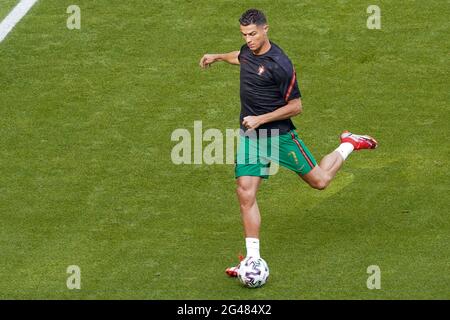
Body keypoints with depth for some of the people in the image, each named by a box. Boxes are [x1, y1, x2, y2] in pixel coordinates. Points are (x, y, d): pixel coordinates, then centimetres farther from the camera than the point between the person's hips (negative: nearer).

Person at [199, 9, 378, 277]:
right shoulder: (248, 51, 2)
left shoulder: (280, 65, -21)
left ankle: (349, 145, 32)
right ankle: (254, 259, -4)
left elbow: (296, 106, -16)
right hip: (250, 135, 6)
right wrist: (218, 56, 44)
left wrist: (260, 120, -20)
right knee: (246, 194, -7)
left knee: (319, 181, 5)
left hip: (279, 134, -6)